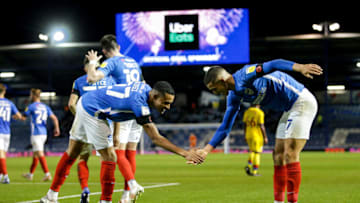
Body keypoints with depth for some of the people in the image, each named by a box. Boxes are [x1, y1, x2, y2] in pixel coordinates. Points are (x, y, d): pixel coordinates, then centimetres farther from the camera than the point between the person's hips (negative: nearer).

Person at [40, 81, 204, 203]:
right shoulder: (139, 103, -29)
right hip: (92, 112, -10)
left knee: (71, 153, 18)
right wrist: (184, 153, -32)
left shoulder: (145, 88, -3)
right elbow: (156, 138, -30)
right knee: (109, 158, -5)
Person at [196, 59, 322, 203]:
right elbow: (225, 127, 13)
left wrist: (300, 67, -49)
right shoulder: (233, 96, 8)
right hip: (290, 109, 10)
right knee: (278, 156, 9)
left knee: (290, 155, -13)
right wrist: (207, 149, 7)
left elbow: (273, 65, -33)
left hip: (302, 102, -10)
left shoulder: (245, 75, -19)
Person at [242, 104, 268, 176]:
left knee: (252, 151, 22)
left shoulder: (247, 112, 5)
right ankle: (254, 172, 4)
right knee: (257, 153, 3)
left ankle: (249, 166, 2)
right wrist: (265, 137, -6)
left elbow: (245, 125, 9)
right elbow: (261, 126, -14)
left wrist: (245, 135, 20)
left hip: (248, 135, 5)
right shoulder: (260, 113, -12)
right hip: (257, 135, -5)